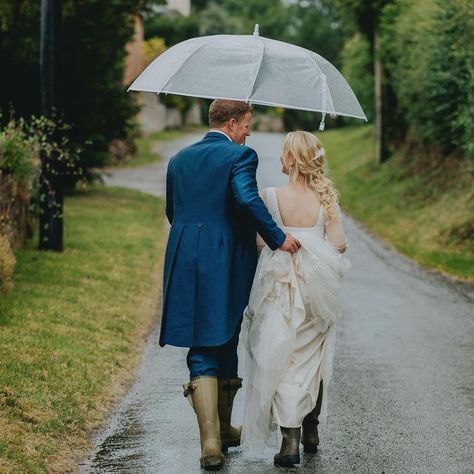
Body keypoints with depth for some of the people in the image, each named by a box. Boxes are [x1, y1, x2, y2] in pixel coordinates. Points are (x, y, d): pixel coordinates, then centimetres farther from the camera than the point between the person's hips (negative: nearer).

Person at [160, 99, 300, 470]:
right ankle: (224, 430, 29)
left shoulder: (180, 159, 12)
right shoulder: (240, 156, -7)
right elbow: (248, 199, -24)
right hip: (228, 266, -4)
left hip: (185, 266, 4)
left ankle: (211, 440, -9)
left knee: (202, 354, 4)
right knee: (226, 346, 15)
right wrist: (277, 238, -16)